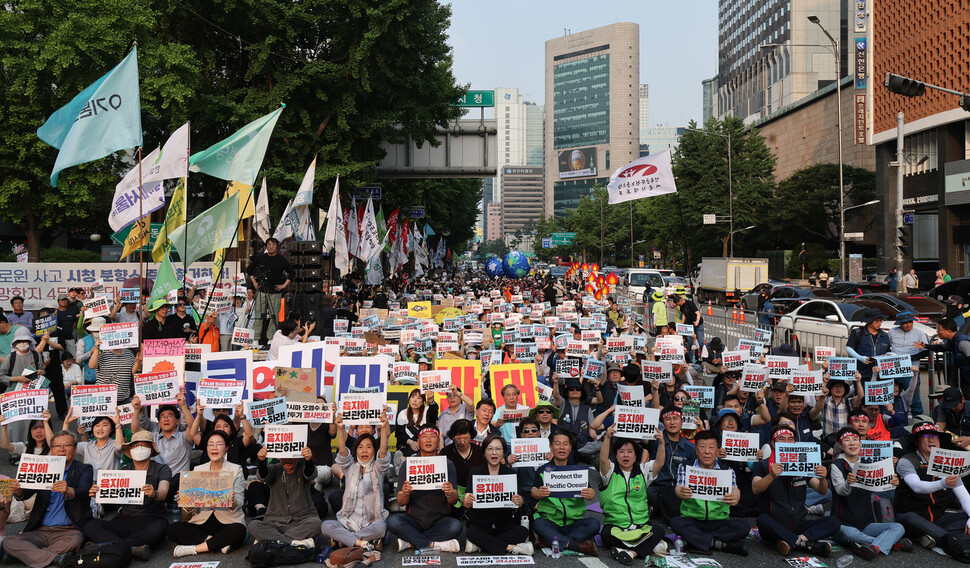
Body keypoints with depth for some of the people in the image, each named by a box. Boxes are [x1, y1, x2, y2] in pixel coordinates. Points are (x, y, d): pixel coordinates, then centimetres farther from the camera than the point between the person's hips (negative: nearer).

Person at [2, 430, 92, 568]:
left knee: (76, 540, -35)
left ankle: (33, 555, -18)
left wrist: (69, 491, -40)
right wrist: (18, 491, -24)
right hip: (41, 530, 4)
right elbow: (27, 493, 1)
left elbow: (83, 492, -16)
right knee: (8, 542, -20)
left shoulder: (84, 470, 3)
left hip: (70, 530, -4)